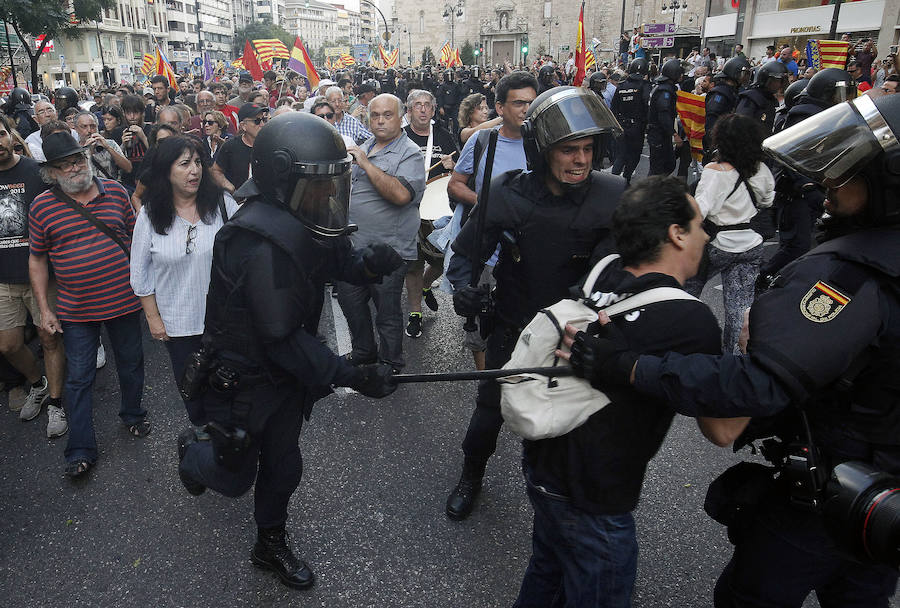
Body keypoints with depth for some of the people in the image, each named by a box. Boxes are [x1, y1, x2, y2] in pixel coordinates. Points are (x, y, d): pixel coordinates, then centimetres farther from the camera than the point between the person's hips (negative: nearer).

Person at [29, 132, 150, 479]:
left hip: (124, 300, 1)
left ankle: (133, 414, 40)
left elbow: (135, 238, 9)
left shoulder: (115, 192, 0)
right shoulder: (42, 207, -4)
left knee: (131, 364, 16)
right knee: (78, 378, 5)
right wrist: (44, 309, -1)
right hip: (75, 310, -1)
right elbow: (37, 259, 3)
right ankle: (81, 450, 15)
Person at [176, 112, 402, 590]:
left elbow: (338, 263, 5)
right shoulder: (264, 241, -33)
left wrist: (369, 263, -19)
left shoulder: (303, 223, -7)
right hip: (242, 378, -7)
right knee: (234, 476, 14)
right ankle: (192, 449, 47)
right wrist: (352, 376, -32)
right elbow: (282, 337, -32)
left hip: (282, 372, 8)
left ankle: (271, 545, 45)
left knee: (282, 465, 21)